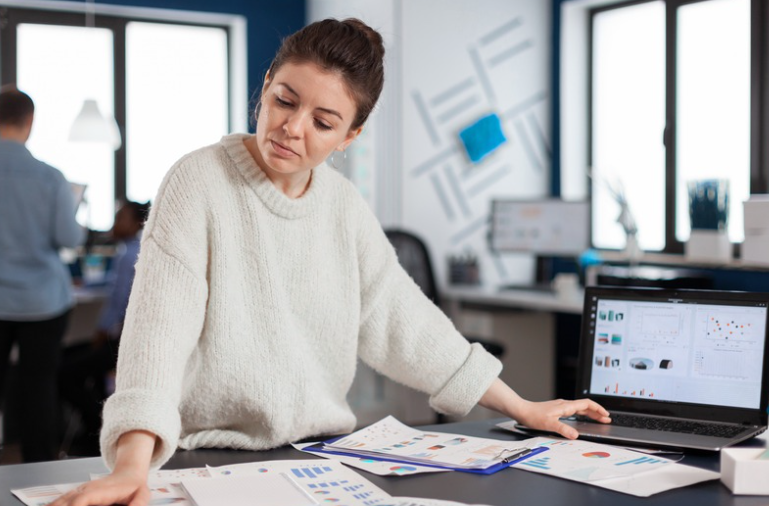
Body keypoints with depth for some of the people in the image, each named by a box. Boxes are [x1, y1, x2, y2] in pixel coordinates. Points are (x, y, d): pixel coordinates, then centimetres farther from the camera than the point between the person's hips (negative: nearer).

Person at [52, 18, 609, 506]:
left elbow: (402, 319, 12)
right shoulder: (200, 182, -11)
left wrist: (522, 408, 13)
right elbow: (161, 322, -23)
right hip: (213, 455, -4)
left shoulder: (344, 204, 6)